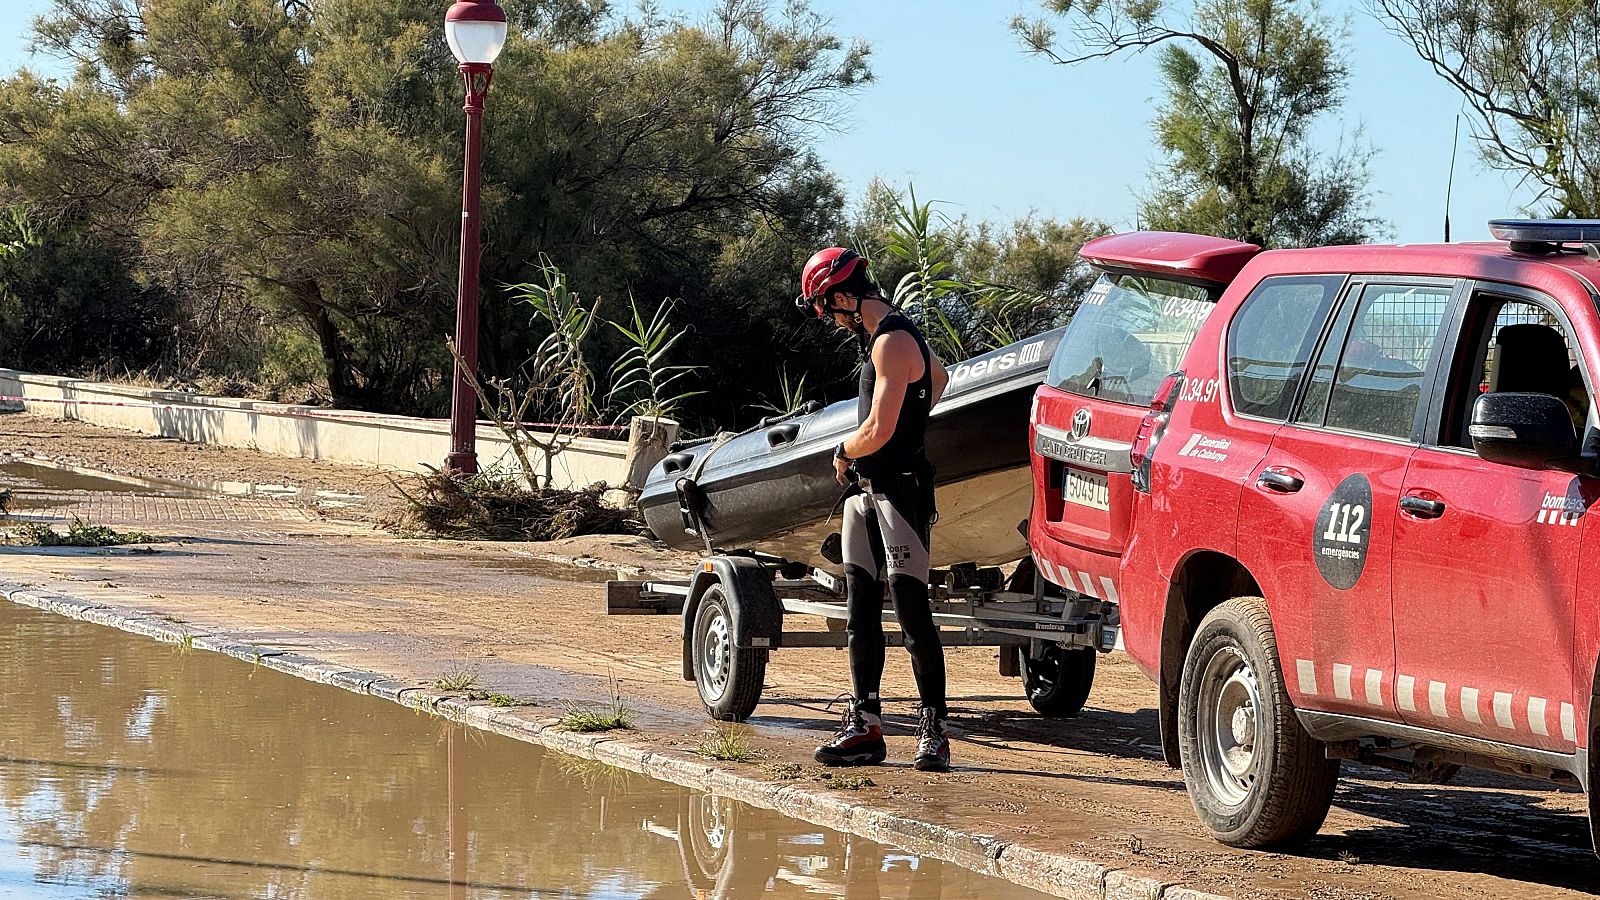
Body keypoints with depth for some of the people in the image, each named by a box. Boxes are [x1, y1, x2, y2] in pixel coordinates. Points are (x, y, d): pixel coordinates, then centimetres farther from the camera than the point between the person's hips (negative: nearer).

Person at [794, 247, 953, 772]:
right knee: (861, 614, 8)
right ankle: (864, 727, 12)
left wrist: (844, 452, -1)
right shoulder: (886, 336, 15)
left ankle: (934, 731, -6)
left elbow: (878, 431, -21)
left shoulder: (892, 344, -15)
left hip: (901, 492, -10)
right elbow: (940, 377, 37)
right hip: (871, 492, 10)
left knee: (912, 612, -9)